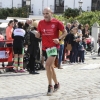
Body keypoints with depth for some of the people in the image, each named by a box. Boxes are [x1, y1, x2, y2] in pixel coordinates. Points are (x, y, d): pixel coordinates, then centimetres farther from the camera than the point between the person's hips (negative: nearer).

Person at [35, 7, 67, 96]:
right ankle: (56, 83, 32)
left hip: (53, 46, -5)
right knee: (50, 66, 14)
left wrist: (59, 39, -14)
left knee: (47, 65, -18)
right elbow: (39, 35, 14)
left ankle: (50, 86, -6)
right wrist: (37, 35, -10)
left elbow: (65, 32, 1)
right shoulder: (41, 23, 5)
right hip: (45, 47, 5)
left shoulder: (57, 22, -8)